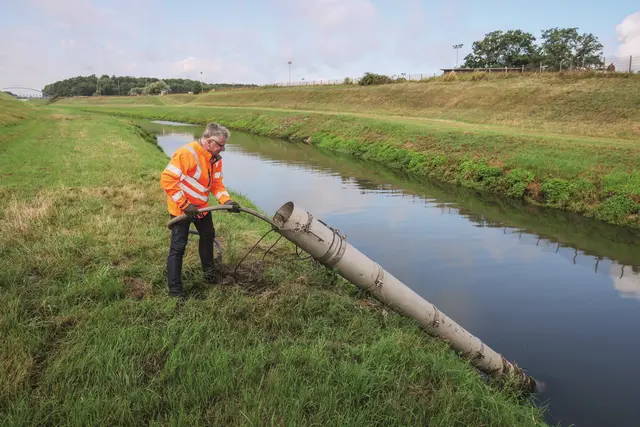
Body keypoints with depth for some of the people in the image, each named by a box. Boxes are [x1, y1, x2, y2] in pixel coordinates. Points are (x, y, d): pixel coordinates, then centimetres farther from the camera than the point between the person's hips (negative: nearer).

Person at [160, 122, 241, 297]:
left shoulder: (216, 159, -2)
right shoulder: (186, 153, -27)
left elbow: (216, 184, 3)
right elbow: (167, 180, -28)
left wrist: (227, 201, -15)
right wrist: (184, 204, -28)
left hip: (201, 207, 8)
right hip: (182, 209, -8)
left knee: (208, 236, 22)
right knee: (178, 247, -4)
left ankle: (209, 270, 45)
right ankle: (174, 290, 4)